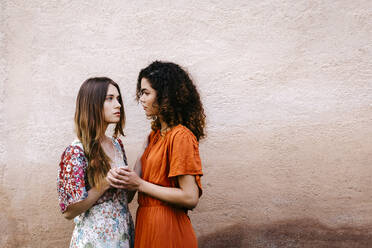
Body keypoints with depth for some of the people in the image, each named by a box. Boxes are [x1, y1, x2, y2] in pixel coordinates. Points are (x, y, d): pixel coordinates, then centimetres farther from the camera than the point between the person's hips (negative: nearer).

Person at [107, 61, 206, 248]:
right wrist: (119, 177, -11)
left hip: (167, 227, -8)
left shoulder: (181, 136, -17)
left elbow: (190, 198, -22)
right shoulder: (155, 134, 11)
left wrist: (140, 184, -16)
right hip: (146, 222, 8)